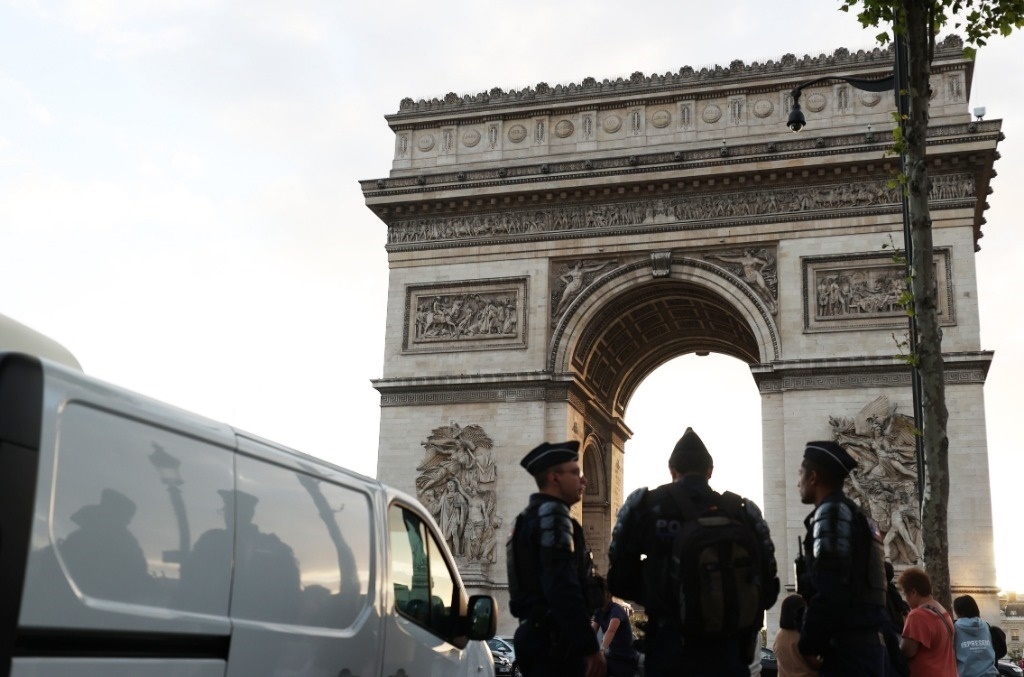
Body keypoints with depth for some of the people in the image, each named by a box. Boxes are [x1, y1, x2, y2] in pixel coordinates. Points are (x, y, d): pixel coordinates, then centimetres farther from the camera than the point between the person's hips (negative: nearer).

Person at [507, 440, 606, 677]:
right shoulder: (552, 514, -10)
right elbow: (562, 588, -21)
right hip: (554, 640, -10)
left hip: (538, 635, 10)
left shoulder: (530, 518, 21)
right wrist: (590, 646, -22)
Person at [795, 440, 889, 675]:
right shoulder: (856, 515, 22)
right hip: (868, 645, 9)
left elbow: (831, 590, -19)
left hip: (848, 649, -9)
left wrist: (809, 644, -10)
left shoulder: (832, 511, -8)